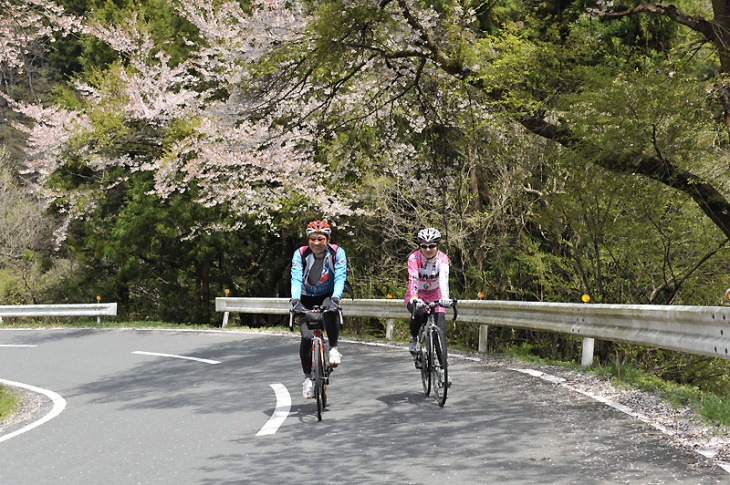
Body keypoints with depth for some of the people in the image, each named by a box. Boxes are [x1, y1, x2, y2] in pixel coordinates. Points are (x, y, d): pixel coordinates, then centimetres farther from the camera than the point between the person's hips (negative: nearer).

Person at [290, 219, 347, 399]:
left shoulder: (337, 253, -18)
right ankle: (308, 377, 0)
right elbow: (296, 279, -27)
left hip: (328, 296, -1)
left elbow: (340, 278, -28)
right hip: (307, 299, 1)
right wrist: (295, 300, -44)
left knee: (331, 311, -37)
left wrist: (335, 299, -45)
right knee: (306, 337, -17)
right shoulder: (300, 254, -17)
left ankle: (333, 349, -19)